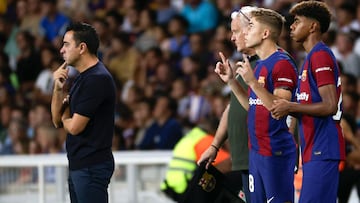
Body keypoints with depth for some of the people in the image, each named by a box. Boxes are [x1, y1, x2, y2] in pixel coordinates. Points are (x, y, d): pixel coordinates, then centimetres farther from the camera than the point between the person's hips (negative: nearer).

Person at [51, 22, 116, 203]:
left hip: (92, 166, -10)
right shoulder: (82, 78, 16)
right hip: (78, 165, 10)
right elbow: (58, 121, 14)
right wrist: (58, 88, -1)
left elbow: (74, 127, -19)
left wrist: (64, 118, 5)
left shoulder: (97, 79, -16)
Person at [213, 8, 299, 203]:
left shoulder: (282, 63, -12)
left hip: (275, 151, -10)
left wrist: (252, 81, -26)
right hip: (256, 150, 10)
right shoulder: (259, 65, 17)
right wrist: (231, 80, 12)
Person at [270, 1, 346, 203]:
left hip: (321, 150, -11)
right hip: (315, 150, 11)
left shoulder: (320, 56, -12)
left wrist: (291, 107, -15)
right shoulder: (314, 57, 21)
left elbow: (330, 106, -19)